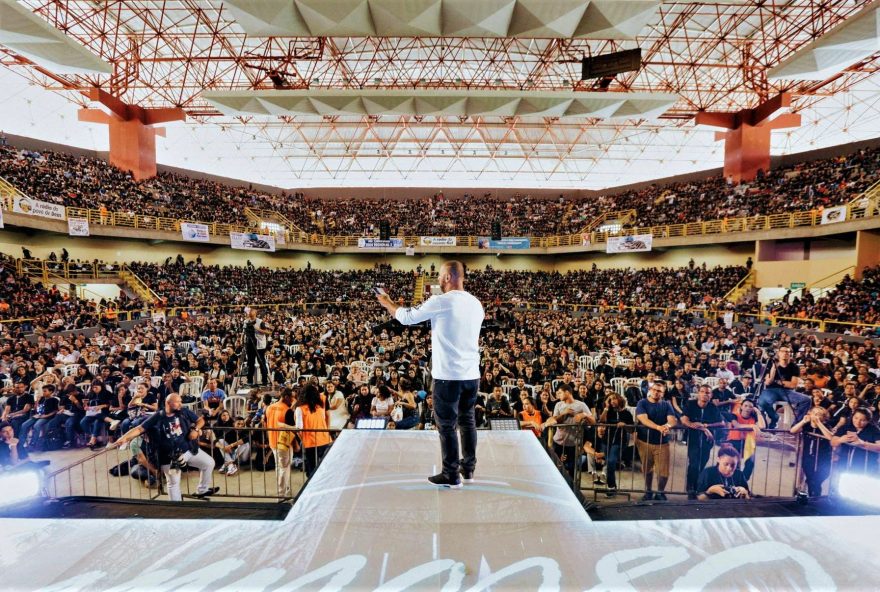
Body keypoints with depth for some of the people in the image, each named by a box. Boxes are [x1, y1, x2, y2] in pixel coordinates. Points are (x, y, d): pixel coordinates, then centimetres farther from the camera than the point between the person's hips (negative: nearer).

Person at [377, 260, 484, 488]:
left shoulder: (440, 302, -14)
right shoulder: (476, 304, 6)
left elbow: (407, 317, -3)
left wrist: (387, 303, 13)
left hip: (448, 376, -6)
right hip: (472, 374, 7)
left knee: (447, 425, 6)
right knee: (468, 421, 17)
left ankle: (451, 475, 16)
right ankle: (468, 469, 29)